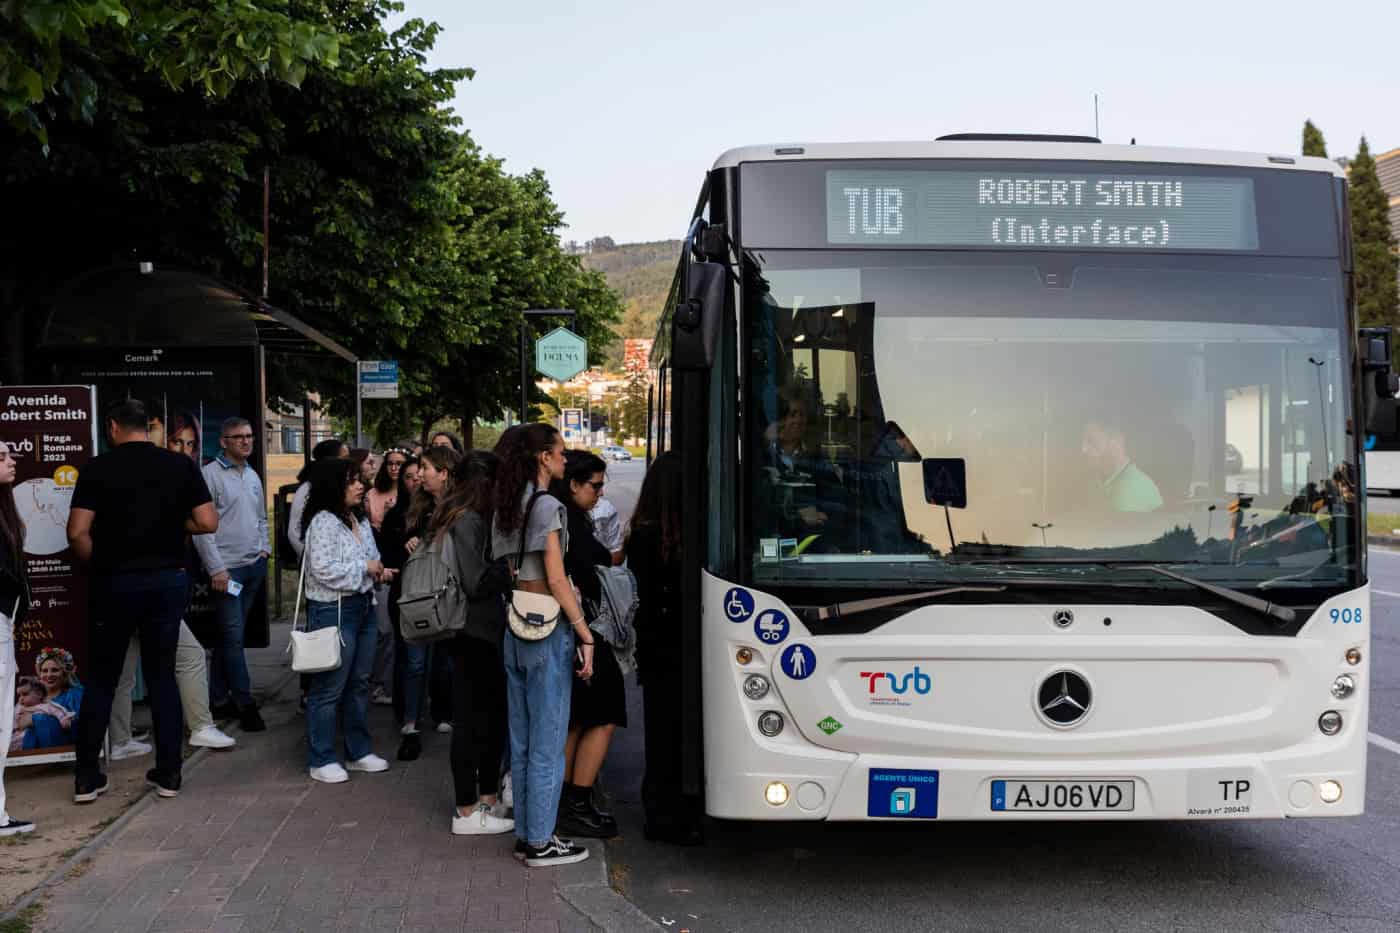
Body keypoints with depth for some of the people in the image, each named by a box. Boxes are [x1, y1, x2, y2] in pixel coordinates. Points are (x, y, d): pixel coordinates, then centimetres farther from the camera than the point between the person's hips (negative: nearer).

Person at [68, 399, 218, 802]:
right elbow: (208, 524, -5)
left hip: (115, 582, -1)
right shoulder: (181, 465, -2)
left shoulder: (98, 468, -7)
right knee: (162, 675, 10)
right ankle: (168, 773, 11)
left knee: (102, 679, 9)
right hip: (168, 579, 1)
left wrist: (98, 562, 7)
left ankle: (87, 777, 11)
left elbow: (78, 532, -11)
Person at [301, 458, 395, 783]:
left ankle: (359, 751, 27)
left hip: (363, 606, 9)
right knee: (330, 688, -1)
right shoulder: (323, 522, -15)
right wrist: (365, 568, -15)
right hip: (333, 610, -9)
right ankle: (321, 759, 9)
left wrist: (380, 571, 3)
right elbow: (323, 570, -23)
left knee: (359, 684, 16)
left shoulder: (360, 520, 12)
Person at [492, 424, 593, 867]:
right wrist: (586, 636, -14)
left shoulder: (505, 507, 11)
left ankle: (526, 833, 21)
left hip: (516, 629, 8)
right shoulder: (547, 506, -13)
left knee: (522, 742, 13)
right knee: (548, 744, -1)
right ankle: (540, 843, 5)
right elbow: (556, 581, -16)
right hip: (549, 629, -8)